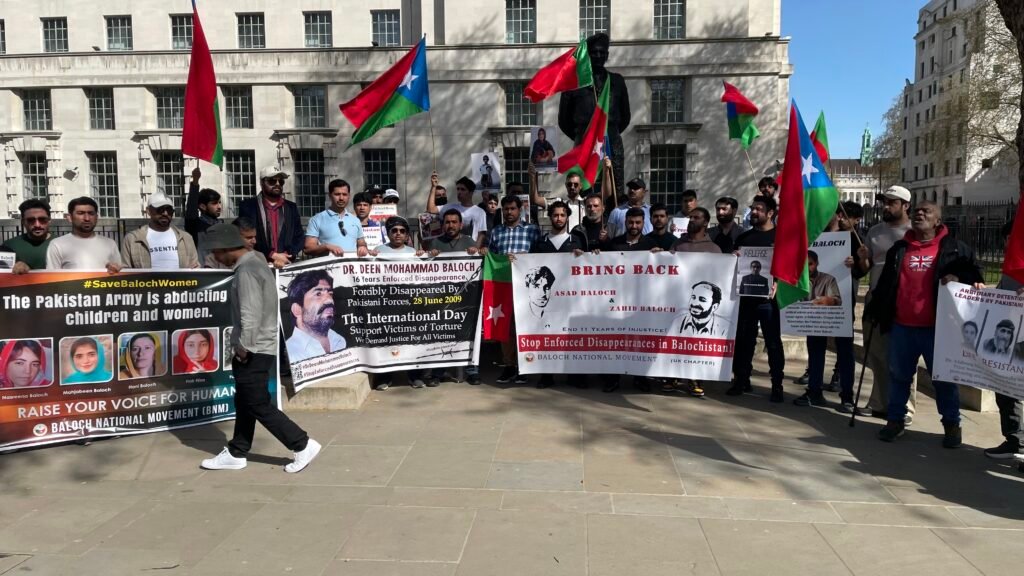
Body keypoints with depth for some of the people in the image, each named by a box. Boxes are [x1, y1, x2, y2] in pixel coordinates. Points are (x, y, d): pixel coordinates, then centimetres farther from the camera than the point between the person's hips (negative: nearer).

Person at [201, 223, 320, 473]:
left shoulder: (247, 271, -20)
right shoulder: (254, 262, 12)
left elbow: (251, 315, -25)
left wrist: (244, 347, -15)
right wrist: (243, 347, 15)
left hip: (254, 352, -10)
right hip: (254, 349, 10)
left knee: (259, 406, -2)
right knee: (244, 403, 17)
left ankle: (303, 445, 3)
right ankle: (235, 454, 28)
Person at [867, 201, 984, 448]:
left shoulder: (953, 248, 3)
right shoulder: (899, 248, 12)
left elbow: (974, 272, 7)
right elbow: (885, 283, 16)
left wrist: (959, 278, -15)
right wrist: (875, 311, 14)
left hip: (936, 327, -3)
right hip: (901, 326, 3)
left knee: (943, 377, 7)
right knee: (898, 375, 10)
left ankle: (951, 424, 20)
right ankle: (895, 420, 22)